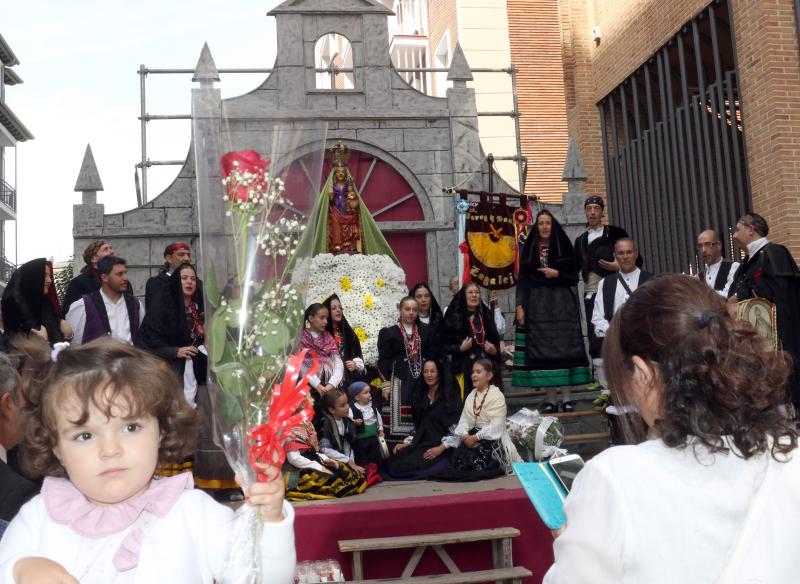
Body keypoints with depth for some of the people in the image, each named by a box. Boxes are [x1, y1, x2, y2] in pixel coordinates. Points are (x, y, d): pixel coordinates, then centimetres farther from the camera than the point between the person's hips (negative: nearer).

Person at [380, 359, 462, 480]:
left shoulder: (450, 396, -4)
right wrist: (406, 443, 5)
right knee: (393, 461, -18)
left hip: (441, 446, -6)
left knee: (408, 464, -26)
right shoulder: (421, 396, 15)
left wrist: (441, 448, -18)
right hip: (421, 443, 6)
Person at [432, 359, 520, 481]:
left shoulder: (497, 396, -10)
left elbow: (496, 426, -18)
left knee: (473, 464, -21)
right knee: (455, 460, -15)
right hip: (473, 437, 5)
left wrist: (475, 437, -20)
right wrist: (465, 436, -17)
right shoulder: (471, 396, 11)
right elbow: (464, 421, 1)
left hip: (492, 440, -5)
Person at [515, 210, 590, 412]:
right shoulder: (528, 249, 7)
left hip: (562, 303, -1)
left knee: (563, 349, -4)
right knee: (542, 350, -3)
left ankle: (566, 398, 1)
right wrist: (520, 305, -5)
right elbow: (522, 279, 4)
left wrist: (557, 274, -12)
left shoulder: (564, 247, 5)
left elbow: (574, 277, 6)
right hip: (537, 305, 1)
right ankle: (551, 399, 1)